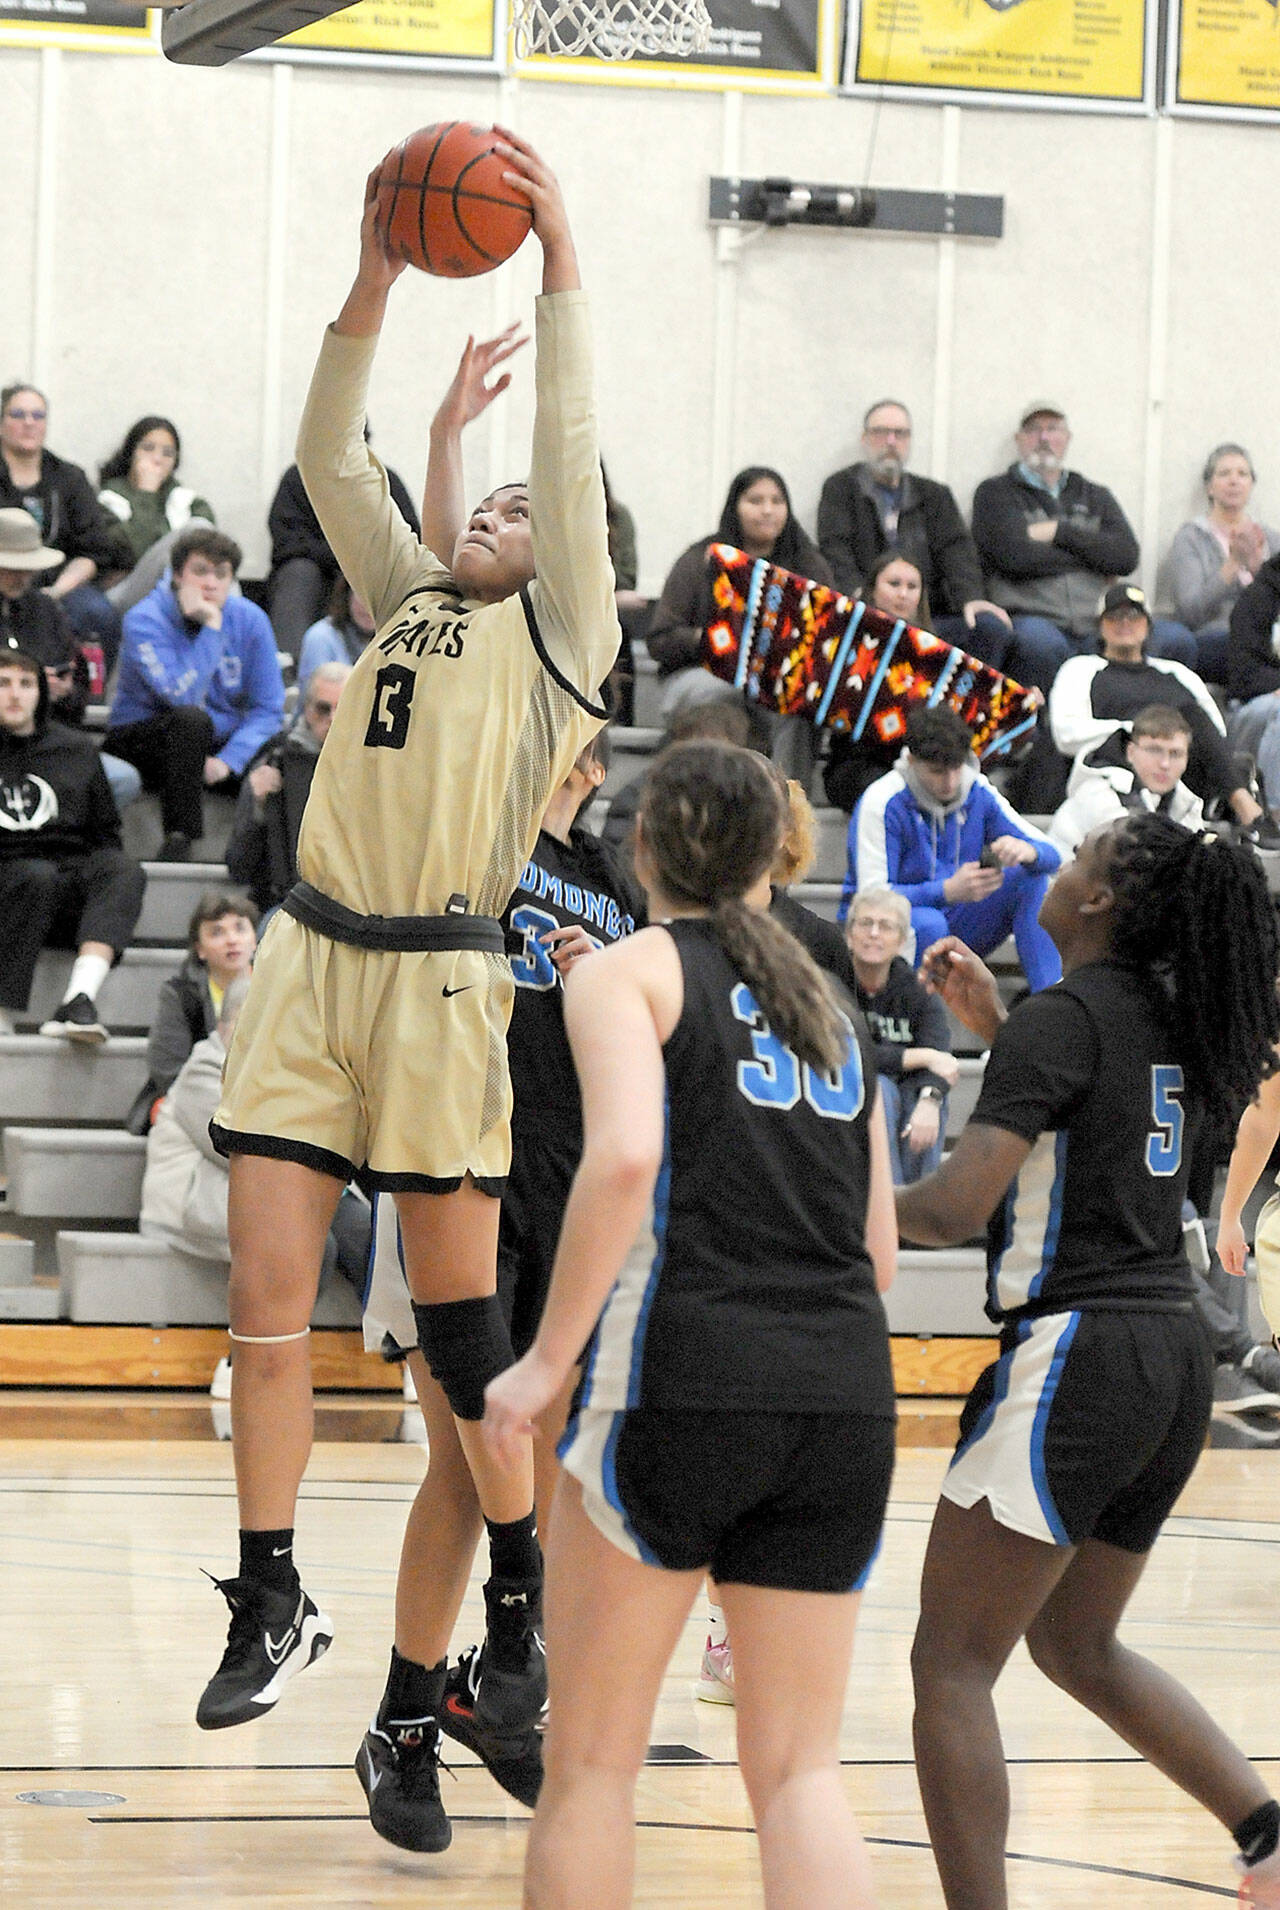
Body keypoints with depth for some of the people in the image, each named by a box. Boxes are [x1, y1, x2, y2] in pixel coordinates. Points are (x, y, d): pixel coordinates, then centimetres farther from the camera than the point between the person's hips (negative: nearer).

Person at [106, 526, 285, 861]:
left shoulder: (249, 620, -2)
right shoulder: (145, 620, -15)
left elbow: (267, 709, -4)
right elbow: (182, 696, -28)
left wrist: (228, 761, -19)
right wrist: (211, 629, -25)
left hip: (222, 745, 4)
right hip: (142, 741, -4)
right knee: (191, 718, -37)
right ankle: (178, 840, -33)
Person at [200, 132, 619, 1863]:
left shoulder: (556, 632, 6)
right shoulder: (406, 604, 20)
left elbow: (571, 456, -3)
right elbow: (331, 460, 17)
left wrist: (561, 262, -3)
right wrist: (375, 287, 9)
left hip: (438, 977, -5)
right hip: (310, 959, 5)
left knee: (462, 1331, -2)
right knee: (268, 1296, -2)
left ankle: (523, 1616, 8)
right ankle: (270, 1603, 4)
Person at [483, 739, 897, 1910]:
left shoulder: (629, 971, 4)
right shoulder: (826, 1000, 22)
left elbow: (626, 1154, -15)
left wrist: (550, 1358, -11)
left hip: (686, 1371, -5)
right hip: (848, 1387, 5)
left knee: (591, 1759, 6)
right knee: (800, 1767, 6)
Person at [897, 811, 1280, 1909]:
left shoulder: (1063, 1019, -12)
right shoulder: (1173, 1021, 12)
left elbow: (955, 1210, -19)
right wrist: (992, 1025, 25)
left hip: (1079, 1354, -9)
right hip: (1173, 1359, 9)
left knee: (954, 1660, -3)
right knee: (1077, 1643, 23)